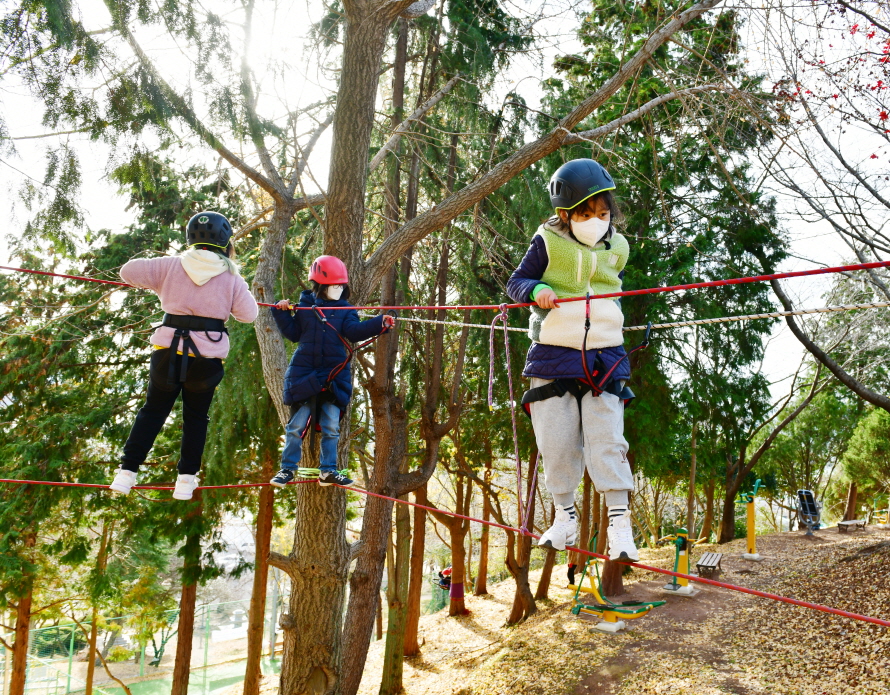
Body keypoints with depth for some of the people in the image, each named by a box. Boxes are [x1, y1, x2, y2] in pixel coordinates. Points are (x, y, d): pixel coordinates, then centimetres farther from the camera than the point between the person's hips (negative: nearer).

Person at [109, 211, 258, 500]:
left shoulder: (170, 265, 2)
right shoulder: (231, 277, 0)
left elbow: (129, 271, 1)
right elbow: (248, 314, 3)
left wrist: (157, 286, 19)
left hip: (169, 351, 1)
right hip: (207, 357, -1)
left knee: (153, 411, 13)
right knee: (196, 416, 14)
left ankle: (128, 471, 6)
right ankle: (186, 479, 13)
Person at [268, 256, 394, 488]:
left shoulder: (346, 310, 6)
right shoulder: (304, 306, 6)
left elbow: (355, 330, -11)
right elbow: (293, 333, 7)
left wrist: (380, 323, -25)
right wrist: (282, 313, -5)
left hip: (334, 377, 1)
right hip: (304, 373, -1)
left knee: (331, 426, 4)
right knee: (297, 424, 3)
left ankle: (328, 471, 14)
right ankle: (288, 468, 14)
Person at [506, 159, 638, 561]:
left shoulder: (616, 248, 9)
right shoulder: (548, 242, -3)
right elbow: (516, 281, 0)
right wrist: (536, 291, -20)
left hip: (604, 357, 2)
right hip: (553, 357, -1)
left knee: (607, 441, -6)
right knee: (557, 442, 4)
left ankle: (619, 521, 1)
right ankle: (565, 516, 21)